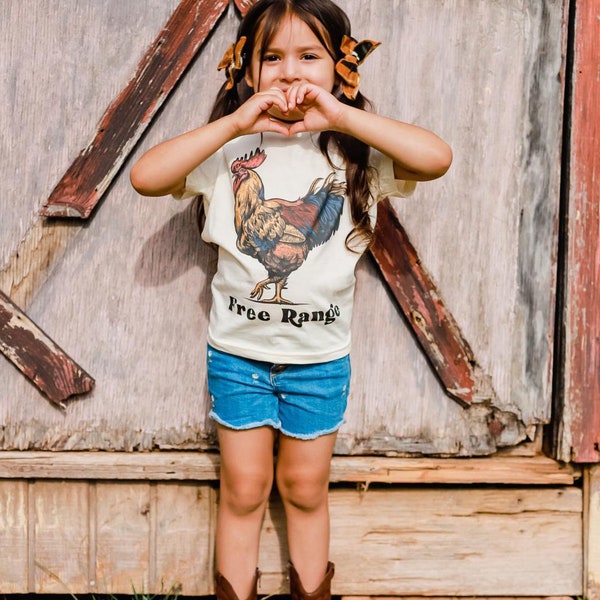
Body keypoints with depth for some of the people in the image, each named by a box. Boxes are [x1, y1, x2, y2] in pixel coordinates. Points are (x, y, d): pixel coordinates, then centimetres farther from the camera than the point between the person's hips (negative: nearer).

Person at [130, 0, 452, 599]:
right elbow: (146, 177, -18)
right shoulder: (229, 148, -5)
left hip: (320, 356, 0)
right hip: (238, 349, 0)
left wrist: (342, 116, -24)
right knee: (243, 488, 11)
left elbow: (436, 157, -22)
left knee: (305, 488, 14)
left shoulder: (354, 151, -6)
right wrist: (233, 124, -23)